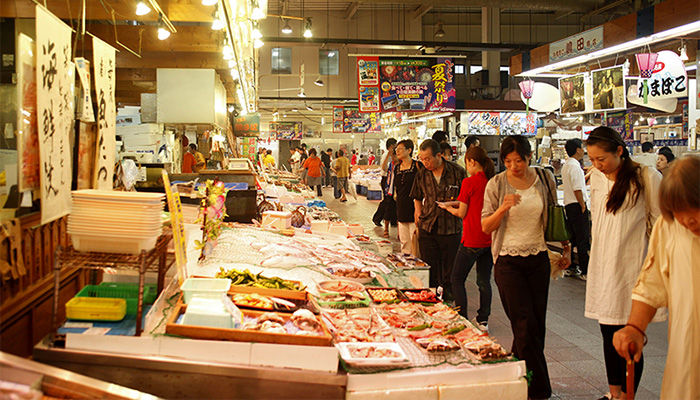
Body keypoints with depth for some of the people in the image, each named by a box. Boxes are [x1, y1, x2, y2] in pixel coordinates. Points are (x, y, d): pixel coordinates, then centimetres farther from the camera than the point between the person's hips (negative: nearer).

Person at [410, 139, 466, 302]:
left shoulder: (457, 172, -6)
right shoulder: (421, 174, 4)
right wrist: (418, 212, 7)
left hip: (451, 228, -2)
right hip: (427, 228, 2)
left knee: (449, 268, 7)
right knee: (429, 268, 5)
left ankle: (447, 296, 23)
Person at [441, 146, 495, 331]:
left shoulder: (469, 182, -13)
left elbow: (462, 213, -8)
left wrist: (448, 207, 11)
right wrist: (459, 203, 18)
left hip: (472, 239, -6)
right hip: (490, 239, 6)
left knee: (457, 280, 6)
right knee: (484, 281, 15)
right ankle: (483, 320, 20)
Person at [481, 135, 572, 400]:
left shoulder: (545, 179, 2)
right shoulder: (496, 184, -5)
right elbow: (485, 227, -4)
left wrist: (566, 247, 10)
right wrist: (503, 209, -21)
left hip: (539, 258, 3)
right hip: (508, 261, -3)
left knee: (537, 324, 8)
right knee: (525, 325, -6)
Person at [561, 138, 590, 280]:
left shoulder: (566, 165, 14)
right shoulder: (575, 166, -17)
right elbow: (577, 189, -21)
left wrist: (587, 175, 27)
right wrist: (583, 206, -16)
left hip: (569, 205, 10)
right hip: (577, 205, -10)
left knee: (571, 238, 14)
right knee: (583, 240, -5)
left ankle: (570, 268, 20)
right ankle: (585, 272, -2)